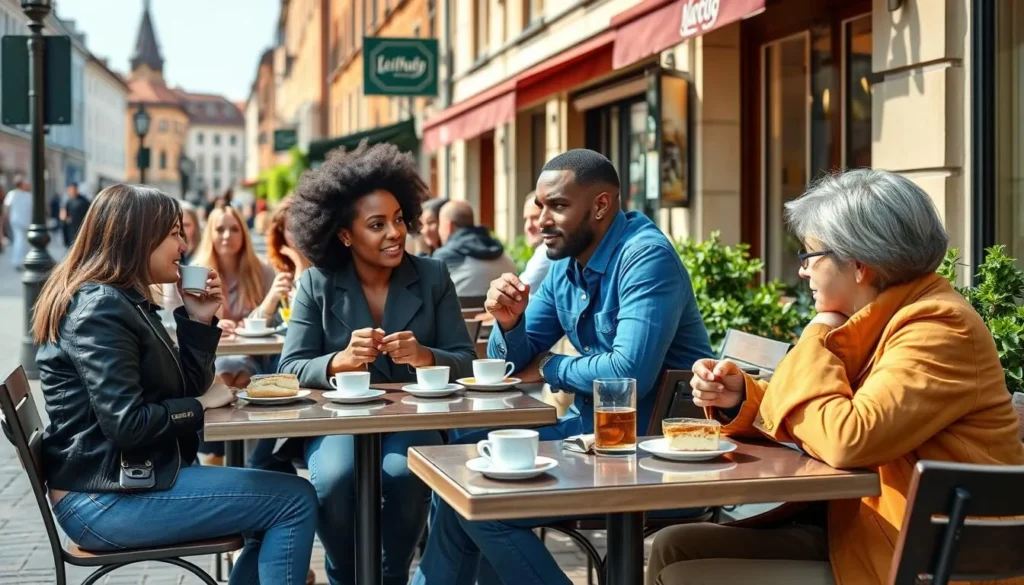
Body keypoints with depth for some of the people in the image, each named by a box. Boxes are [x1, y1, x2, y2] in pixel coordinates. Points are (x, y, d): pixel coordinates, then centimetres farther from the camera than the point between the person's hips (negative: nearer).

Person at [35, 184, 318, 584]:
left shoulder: (125, 302, 14)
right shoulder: (100, 308, -17)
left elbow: (183, 387, 14)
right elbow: (127, 424, -24)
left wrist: (200, 320, 2)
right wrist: (201, 405, -10)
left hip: (127, 480, 10)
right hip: (105, 500, -10)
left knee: (277, 500, 17)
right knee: (295, 501, -11)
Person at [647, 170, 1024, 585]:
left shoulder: (938, 328, -18)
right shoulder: (882, 319, 11)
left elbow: (847, 440, -28)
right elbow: (811, 418, 19)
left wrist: (817, 342, -12)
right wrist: (742, 398, 0)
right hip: (860, 535, 9)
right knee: (676, 546, 2)